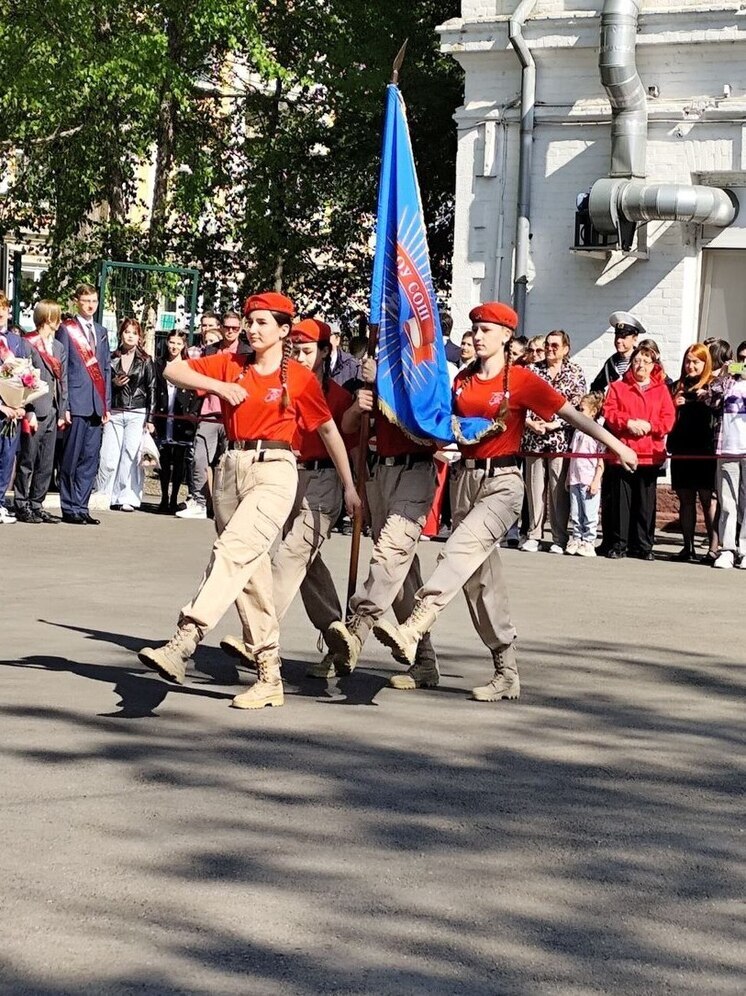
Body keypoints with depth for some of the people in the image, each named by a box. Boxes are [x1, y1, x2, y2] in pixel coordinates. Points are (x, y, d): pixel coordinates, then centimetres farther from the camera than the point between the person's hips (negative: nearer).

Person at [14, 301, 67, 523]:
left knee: (46, 464, 9)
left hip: (52, 412, 7)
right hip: (34, 412, -7)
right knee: (27, 461, -1)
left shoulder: (58, 347, 15)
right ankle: (22, 506, 6)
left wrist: (62, 411, 10)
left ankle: (37, 505, 16)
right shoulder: (27, 345, -8)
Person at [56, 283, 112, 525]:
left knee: (90, 459, 5)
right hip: (77, 403, -5)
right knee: (71, 458, -2)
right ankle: (69, 509, 3)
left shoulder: (101, 332, 18)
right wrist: (64, 405, -10)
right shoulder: (66, 330, 0)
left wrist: (106, 405, 11)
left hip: (97, 405, 5)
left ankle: (81, 506, 10)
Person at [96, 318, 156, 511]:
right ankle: (105, 496, 5)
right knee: (109, 457, -4)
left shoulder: (145, 361, 5)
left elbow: (152, 390, 3)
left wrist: (150, 419, -3)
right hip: (114, 413, 2)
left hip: (137, 414, -2)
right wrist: (113, 383, -5)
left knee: (131, 456, -6)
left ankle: (128, 497, 0)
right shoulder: (111, 359, 9)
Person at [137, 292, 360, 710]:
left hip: (275, 470, -5)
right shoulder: (231, 364, 10)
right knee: (251, 570, 6)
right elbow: (173, 370, 10)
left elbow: (328, 429, 6)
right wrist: (219, 386, -5)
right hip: (232, 468, 5)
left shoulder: (300, 378, 0)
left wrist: (350, 486, 8)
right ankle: (270, 678, 11)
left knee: (233, 550, -25)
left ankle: (183, 643, -37)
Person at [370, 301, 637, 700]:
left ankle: (412, 630, -42)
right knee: (480, 577, 6)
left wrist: (616, 444, -11)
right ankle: (507, 673, 13)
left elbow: (570, 413, -7)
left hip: (502, 483, -6)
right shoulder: (462, 379, 10)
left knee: (461, 550, -27)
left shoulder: (521, 380, -5)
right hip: (465, 477, 6)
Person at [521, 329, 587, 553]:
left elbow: (576, 407, -4)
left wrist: (552, 424, -13)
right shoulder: (532, 370, 11)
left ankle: (560, 538, 4)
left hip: (560, 439, -3)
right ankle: (533, 535, 11)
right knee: (534, 488, 5)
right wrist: (530, 423, -9)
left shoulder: (575, 373, 4)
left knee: (559, 490, -2)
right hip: (533, 439, 3)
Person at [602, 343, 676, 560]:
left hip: (650, 455, 1)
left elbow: (668, 419, 3)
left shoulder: (661, 389, 10)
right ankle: (618, 545, 8)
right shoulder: (618, 387, 9)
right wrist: (628, 423, -15)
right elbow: (609, 413, 0)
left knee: (646, 502, 4)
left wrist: (649, 426, -13)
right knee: (621, 501, 2)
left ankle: (643, 546, 11)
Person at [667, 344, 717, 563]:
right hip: (681, 451, 5)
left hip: (705, 452, -5)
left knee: (708, 499, -5)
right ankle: (688, 547, 14)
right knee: (685, 499, 9)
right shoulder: (677, 387, 15)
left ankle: (714, 547, -5)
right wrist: (674, 405, -2)